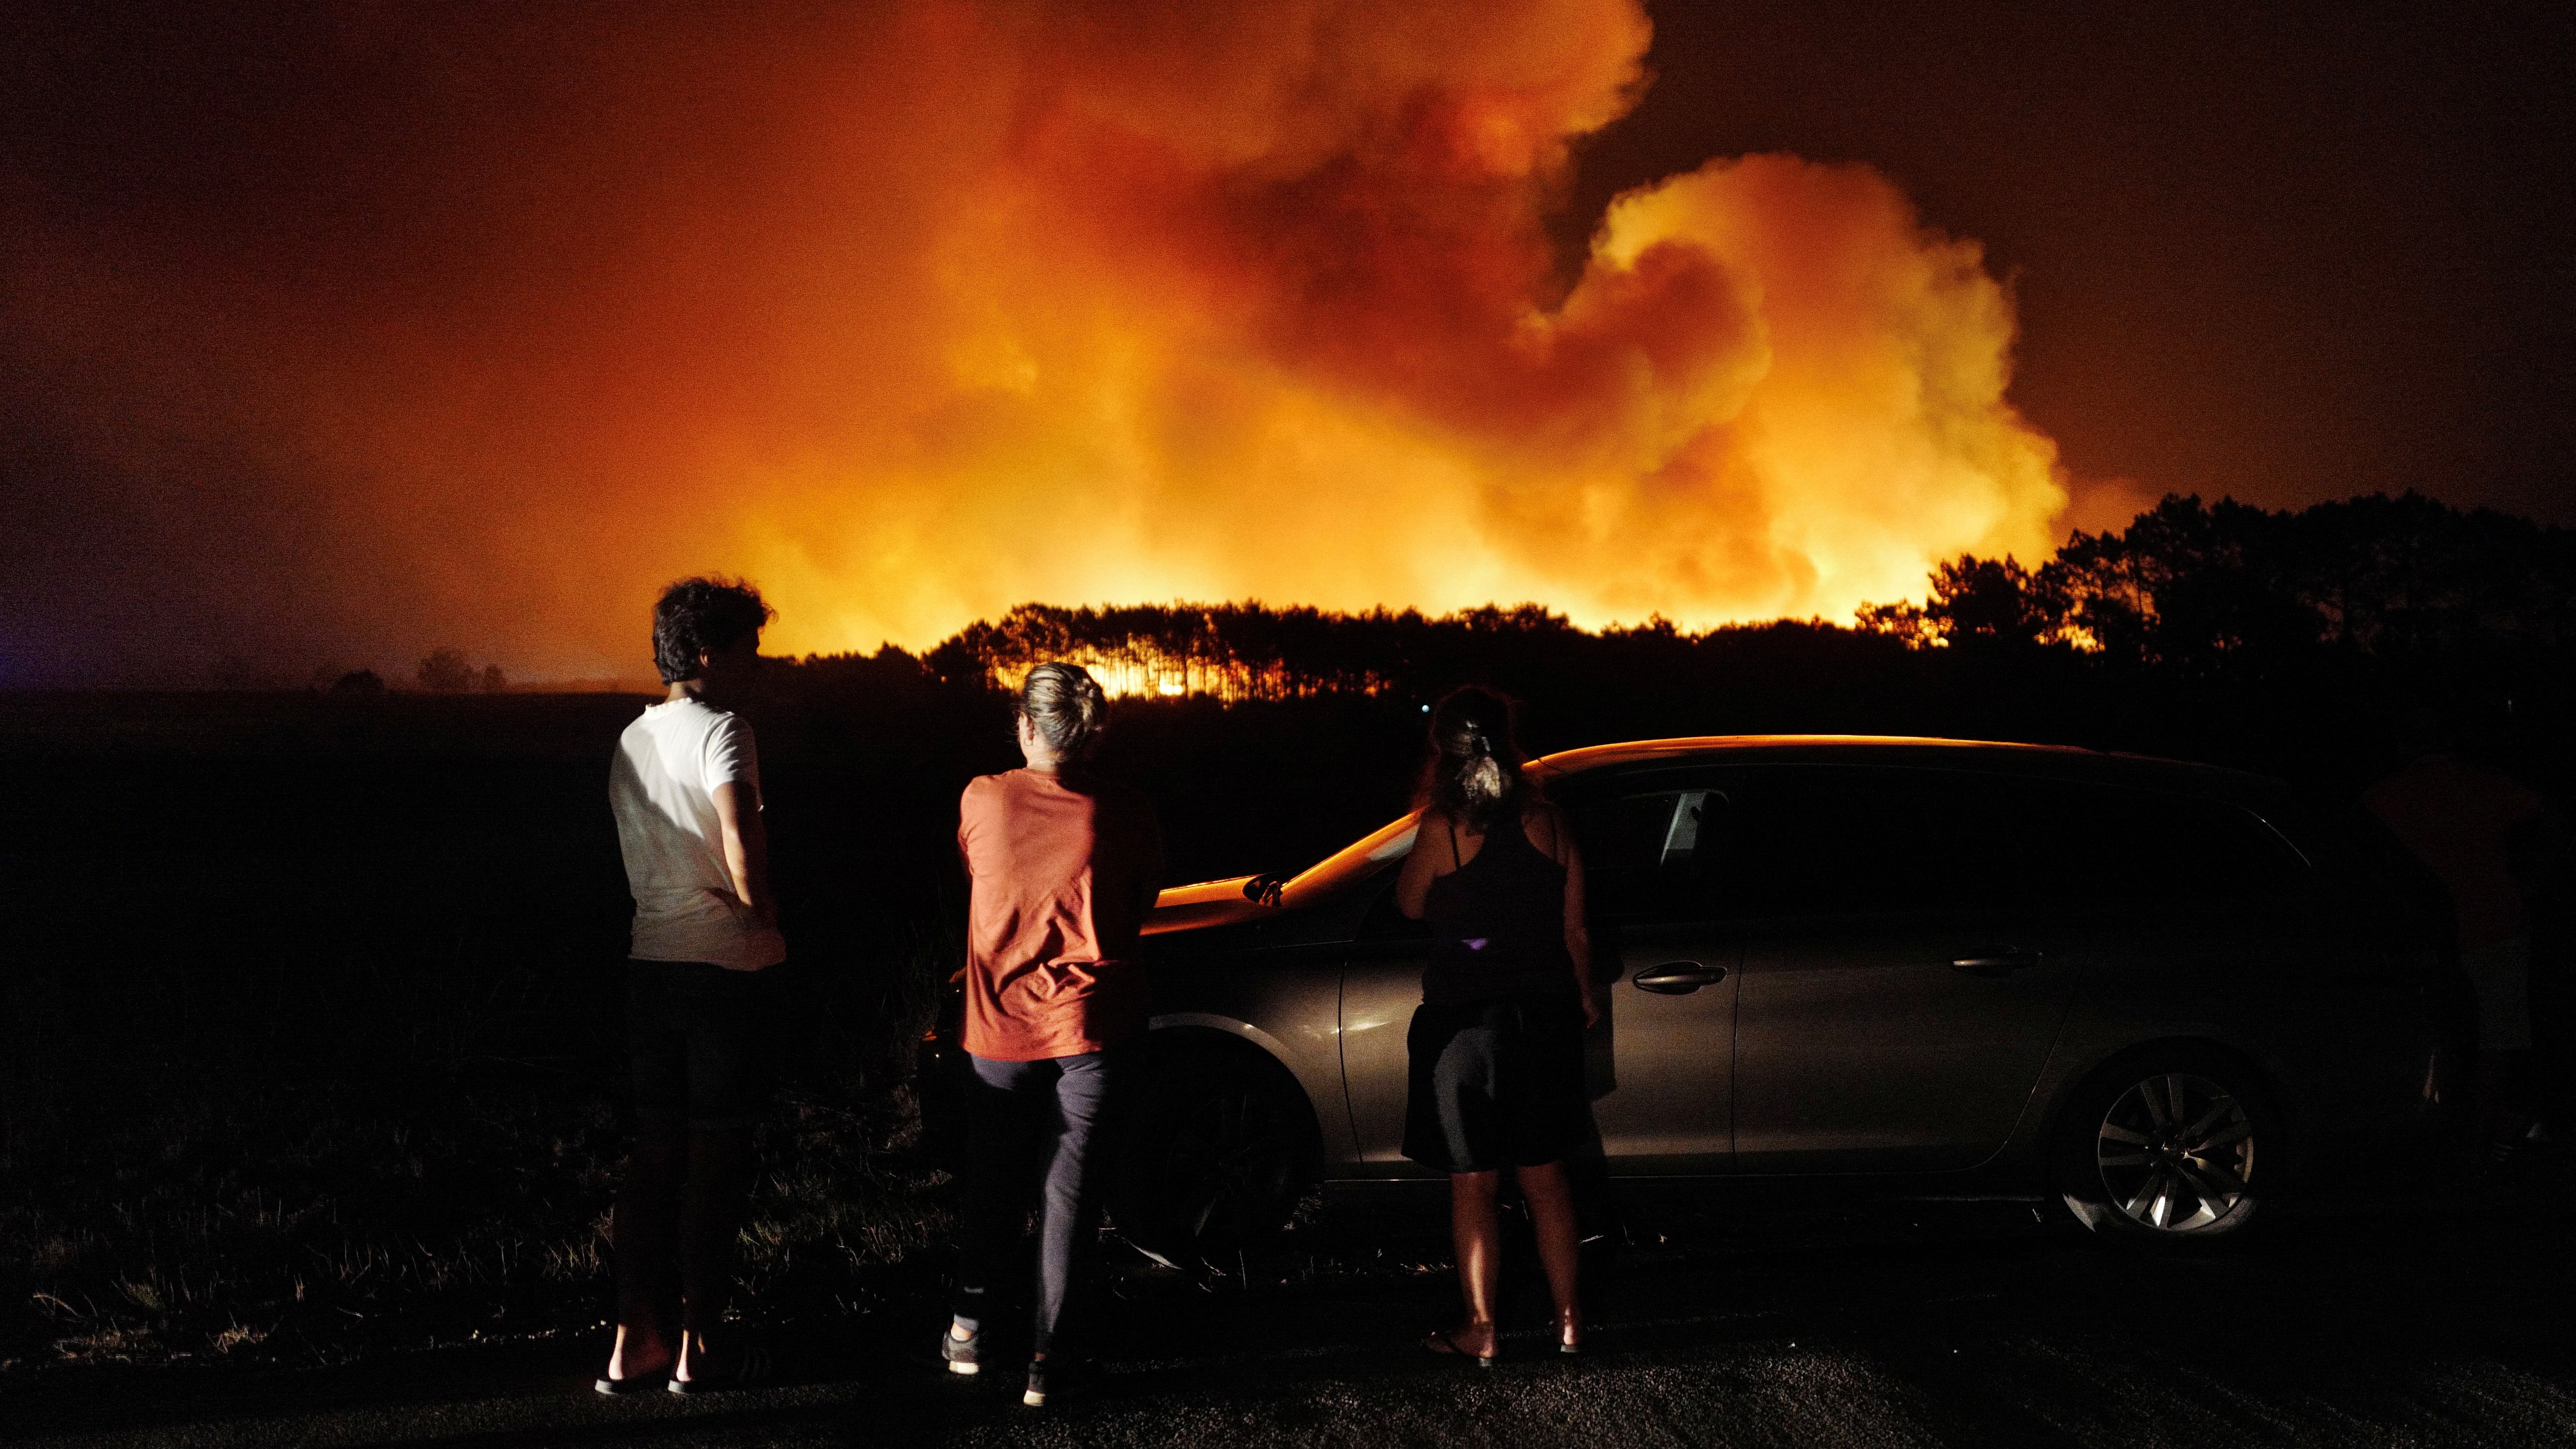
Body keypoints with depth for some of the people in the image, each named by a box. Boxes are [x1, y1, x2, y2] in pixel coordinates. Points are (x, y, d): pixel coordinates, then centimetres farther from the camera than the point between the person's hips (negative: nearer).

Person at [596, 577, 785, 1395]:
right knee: (718, 1158, 1)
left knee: (656, 1152, 11)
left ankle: (635, 1343, 12)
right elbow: (740, 835, -28)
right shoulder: (720, 732, -12)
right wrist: (761, 913, -12)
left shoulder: (632, 741, 13)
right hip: (725, 966, -7)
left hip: (651, 961, 7)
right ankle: (698, 1350, 6)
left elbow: (641, 859, 13)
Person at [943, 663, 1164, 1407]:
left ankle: (970, 1327, 24)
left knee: (993, 1181, 18)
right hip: (1091, 1027, -1)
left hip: (1002, 1024, 1)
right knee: (1069, 1187, 4)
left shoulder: (982, 801, -7)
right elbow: (1140, 906, 4)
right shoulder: (1125, 815, -9)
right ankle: (1047, 1356, 2)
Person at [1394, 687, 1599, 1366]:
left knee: (1473, 1183, 6)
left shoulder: (1442, 830, -14)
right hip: (1543, 1017, 4)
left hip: (1464, 1022, -4)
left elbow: (1410, 904, 3)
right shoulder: (1547, 822, -2)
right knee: (1544, 1177, 15)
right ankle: (1568, 1317, 19)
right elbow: (1576, 928, 4)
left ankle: (1480, 1329, 9)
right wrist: (1585, 993, 20)